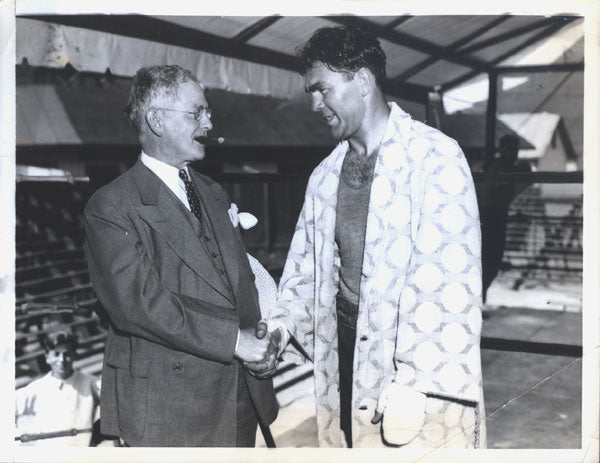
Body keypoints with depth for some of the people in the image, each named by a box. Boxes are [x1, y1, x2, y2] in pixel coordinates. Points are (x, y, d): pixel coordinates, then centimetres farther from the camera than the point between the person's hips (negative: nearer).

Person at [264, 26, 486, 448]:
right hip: (346, 369, 5)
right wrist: (284, 322, -2)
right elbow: (306, 266, 16)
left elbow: (447, 279, -16)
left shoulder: (436, 157, -9)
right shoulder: (324, 176, 12)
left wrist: (414, 385, -20)